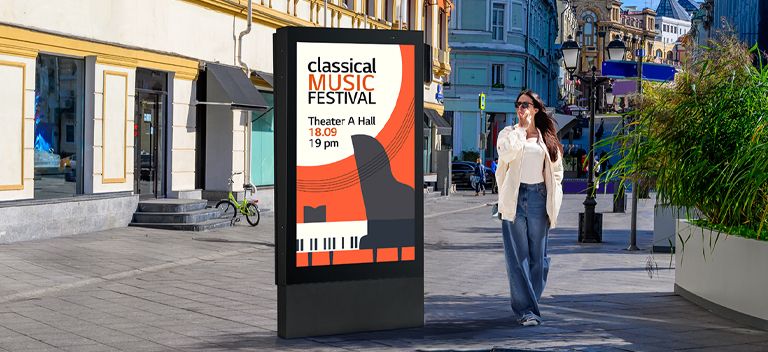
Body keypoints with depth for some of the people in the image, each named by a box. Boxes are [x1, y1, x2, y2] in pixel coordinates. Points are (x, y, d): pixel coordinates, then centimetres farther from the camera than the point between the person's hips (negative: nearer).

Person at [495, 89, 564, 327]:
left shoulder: (547, 138, 14)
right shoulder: (508, 133, 8)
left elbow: (556, 170, 18)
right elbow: (507, 152, -15)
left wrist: (553, 201, 8)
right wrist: (522, 128, -4)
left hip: (538, 197, 2)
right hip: (515, 199, -2)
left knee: (538, 255, 3)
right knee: (518, 256, -5)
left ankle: (529, 302, 15)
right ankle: (525, 309, -4)